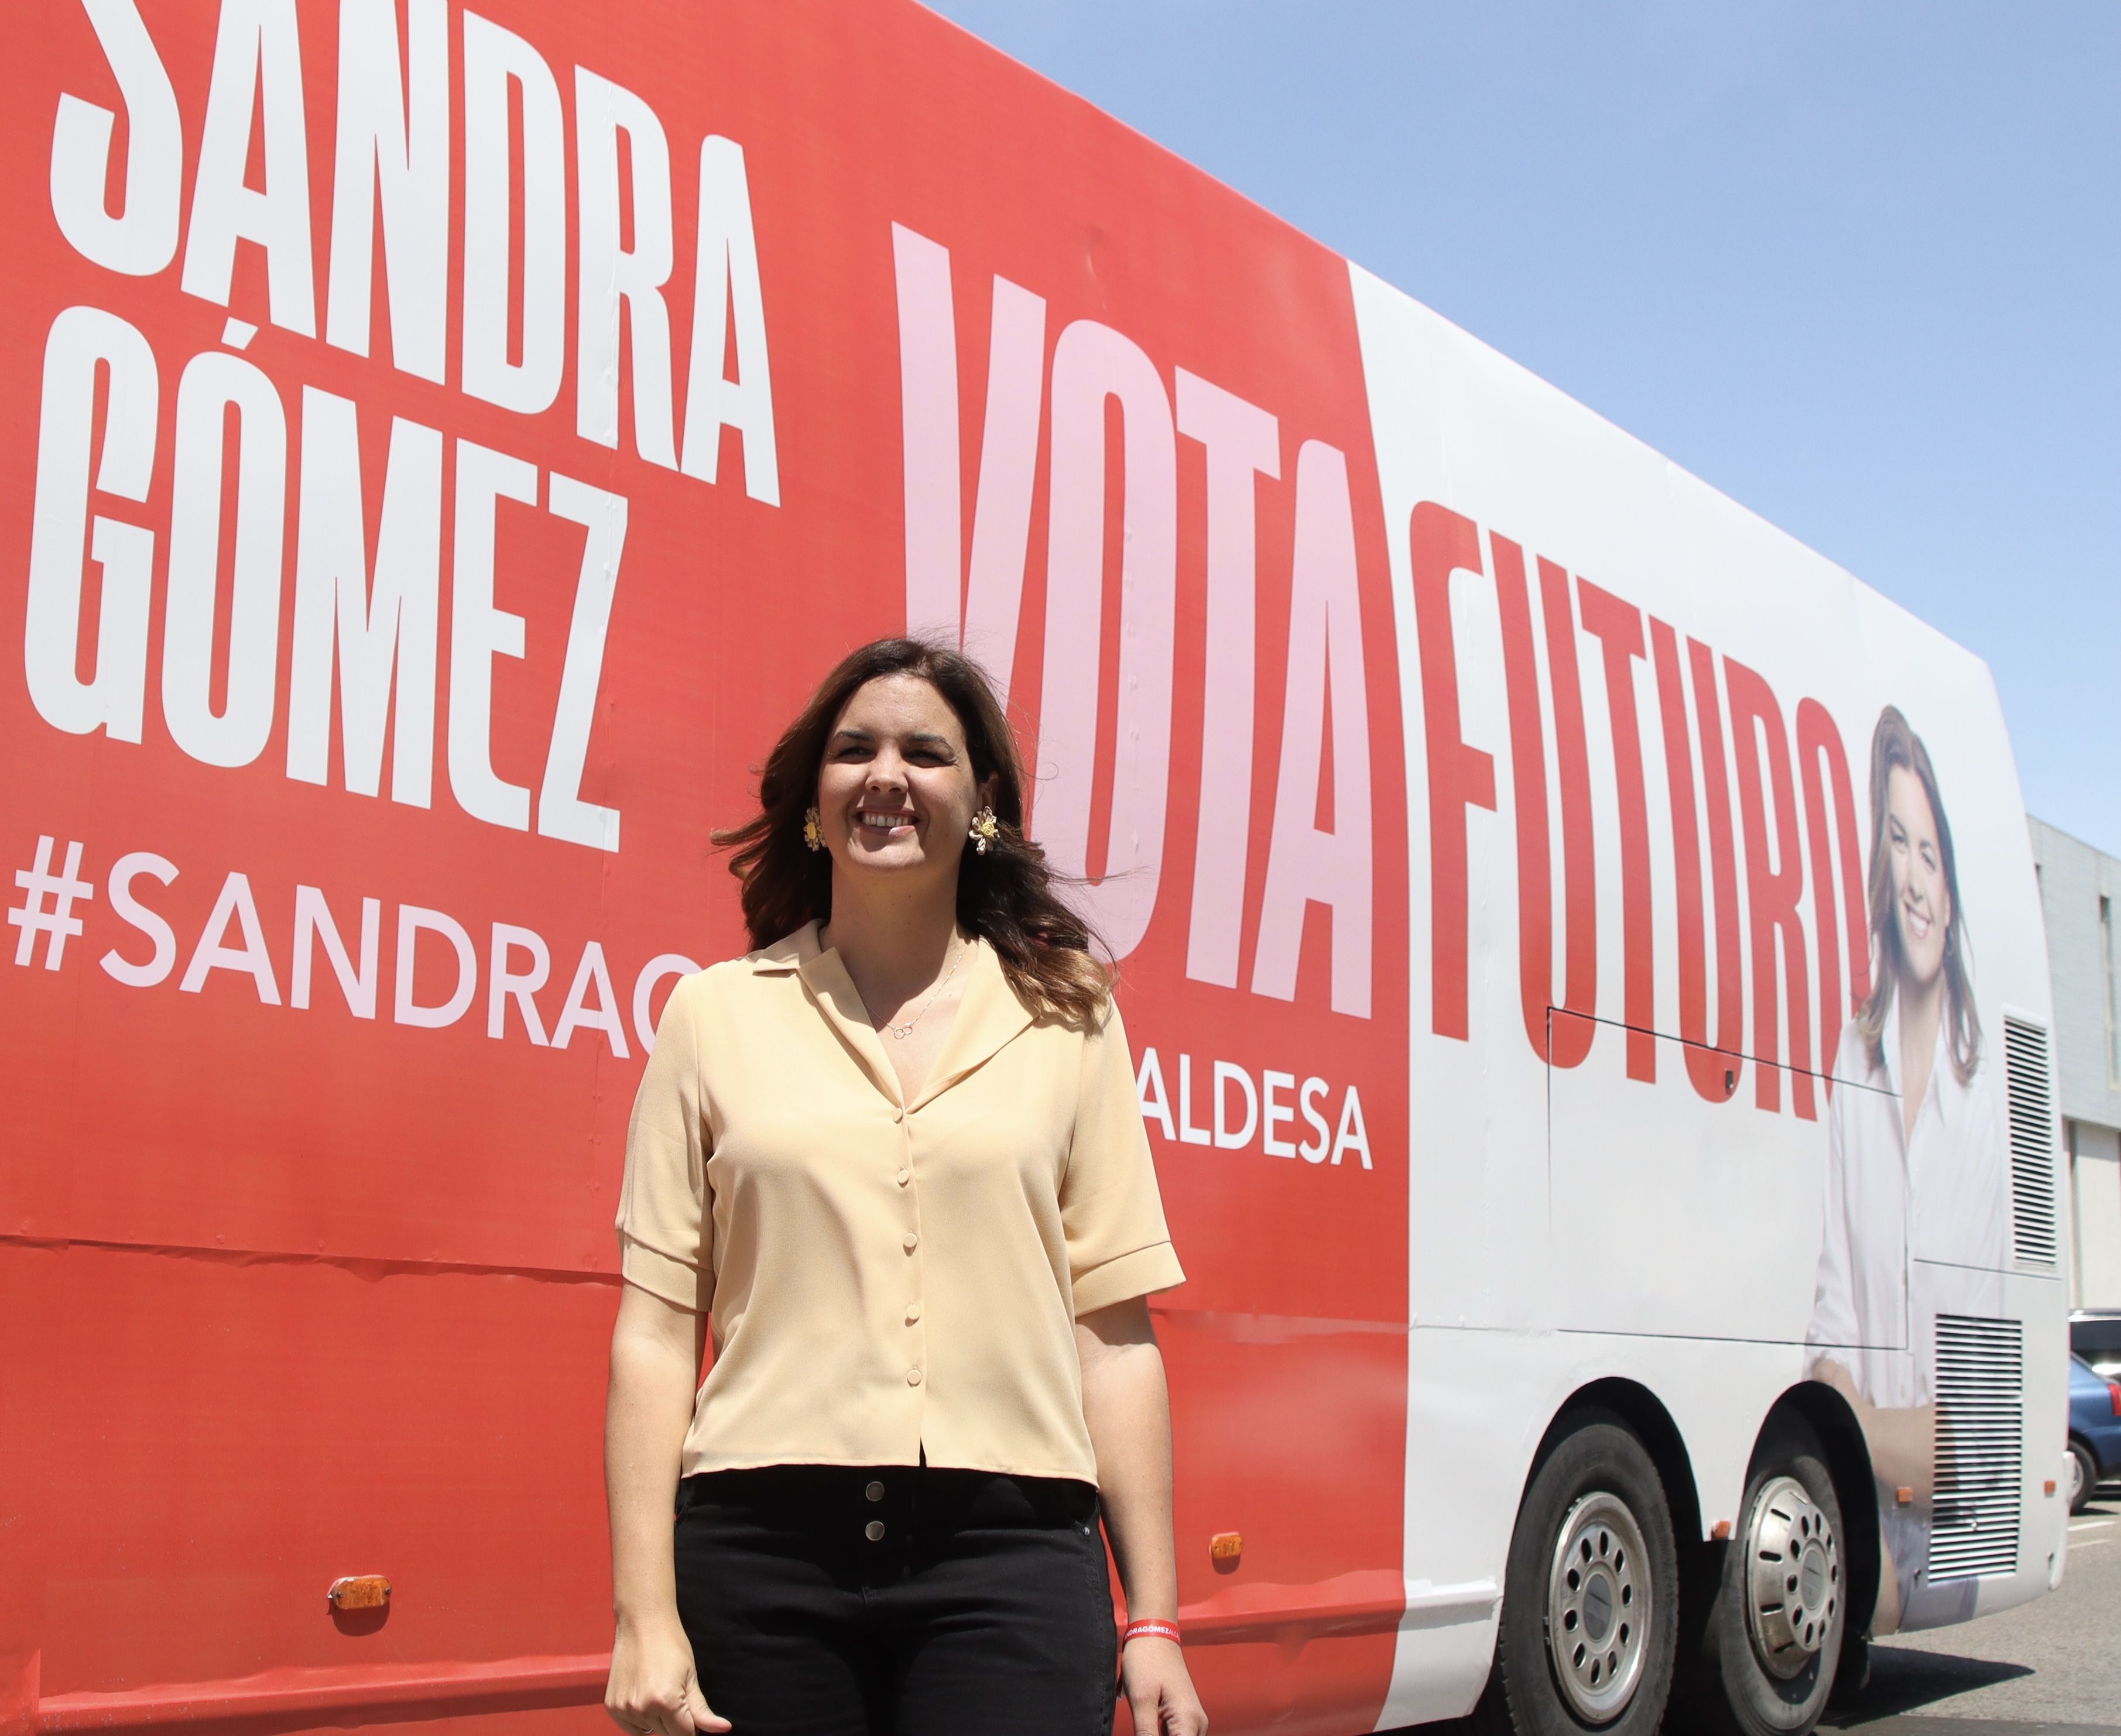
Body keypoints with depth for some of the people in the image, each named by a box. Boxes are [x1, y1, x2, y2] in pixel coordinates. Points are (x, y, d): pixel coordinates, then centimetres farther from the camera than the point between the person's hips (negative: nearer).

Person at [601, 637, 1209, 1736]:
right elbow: (656, 1329, 5)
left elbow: (1112, 1334, 7)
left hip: (1009, 1551, 0)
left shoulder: (1065, 1015, 10)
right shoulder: (718, 1014, 8)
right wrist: (645, 1616, -2)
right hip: (763, 1545, 0)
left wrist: (1153, 1622, 4)